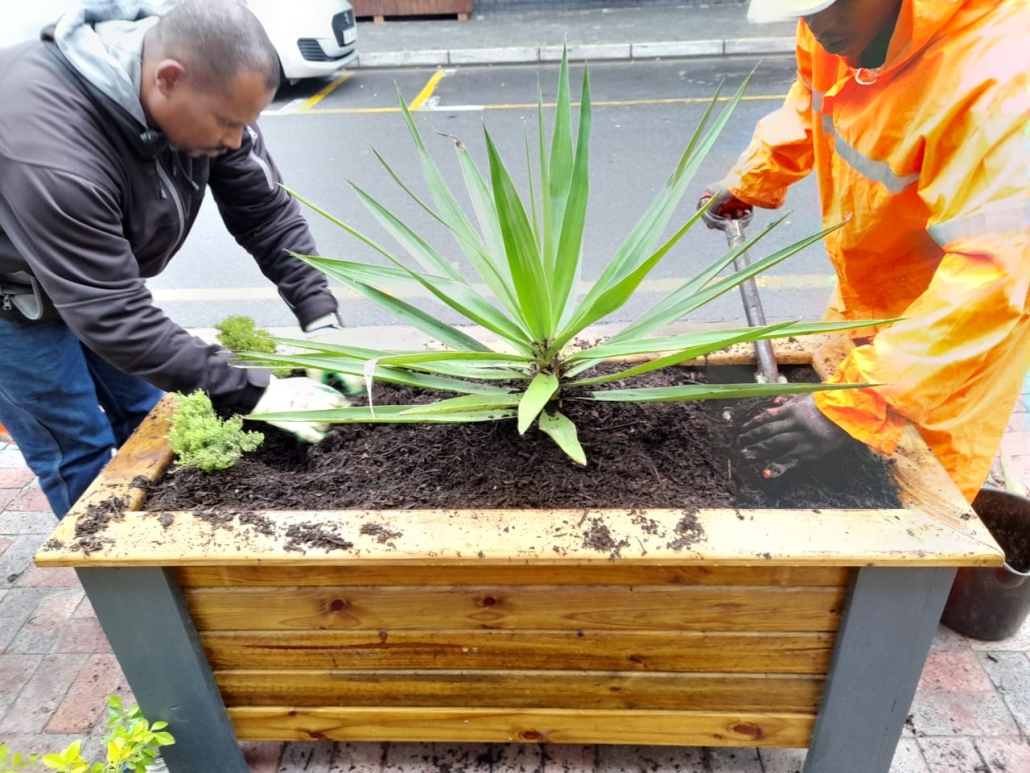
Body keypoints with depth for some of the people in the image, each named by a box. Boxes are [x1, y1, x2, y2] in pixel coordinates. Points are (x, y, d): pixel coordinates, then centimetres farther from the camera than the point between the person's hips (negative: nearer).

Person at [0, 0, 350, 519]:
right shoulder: (50, 149, -41)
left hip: (95, 277, 6)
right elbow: (112, 318, -39)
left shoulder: (205, 90, -20)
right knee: (81, 456, -4)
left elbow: (265, 209, -13)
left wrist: (321, 316, -22)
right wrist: (252, 393, -37)